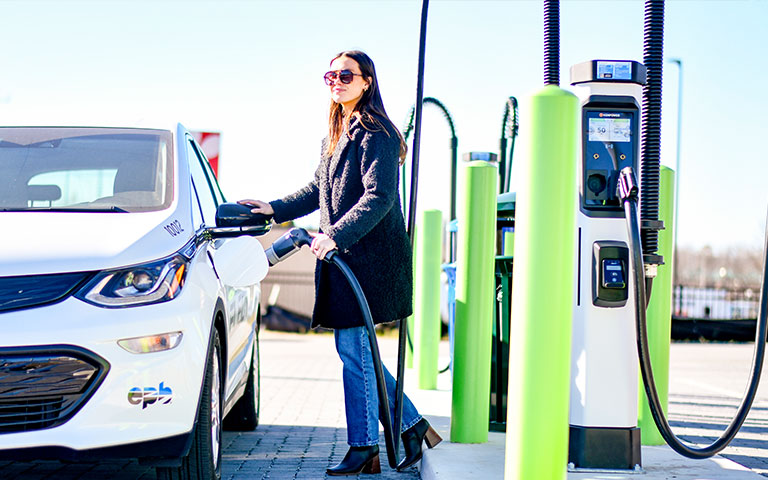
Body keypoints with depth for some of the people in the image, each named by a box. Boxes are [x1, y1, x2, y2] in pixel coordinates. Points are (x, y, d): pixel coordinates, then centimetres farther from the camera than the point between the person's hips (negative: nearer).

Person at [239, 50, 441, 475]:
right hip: (343, 255, 9)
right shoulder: (335, 134, 19)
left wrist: (336, 235, -26)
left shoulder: (375, 134, -11)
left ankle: (363, 448, 5)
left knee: (354, 349, -6)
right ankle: (413, 425, 19)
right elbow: (318, 190, 28)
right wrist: (276, 209, 19)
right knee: (352, 349, 10)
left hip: (370, 256, -9)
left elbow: (378, 198, -20)